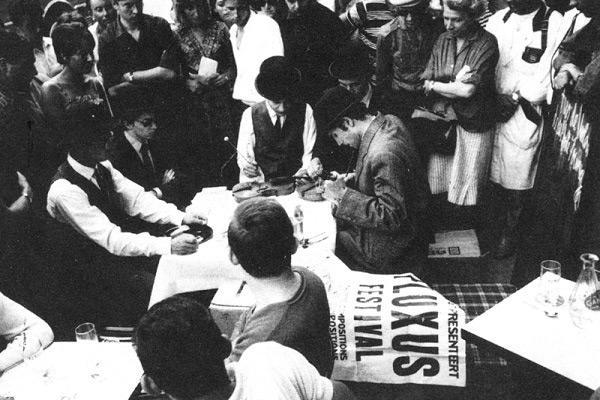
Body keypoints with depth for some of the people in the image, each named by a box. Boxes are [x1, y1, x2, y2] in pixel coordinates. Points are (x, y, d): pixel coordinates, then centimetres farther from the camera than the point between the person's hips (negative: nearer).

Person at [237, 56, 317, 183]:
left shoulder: (305, 112, 1)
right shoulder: (250, 115, -1)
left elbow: (309, 155, 3)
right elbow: (243, 156, 3)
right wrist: (246, 167, -19)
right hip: (260, 182, 0)